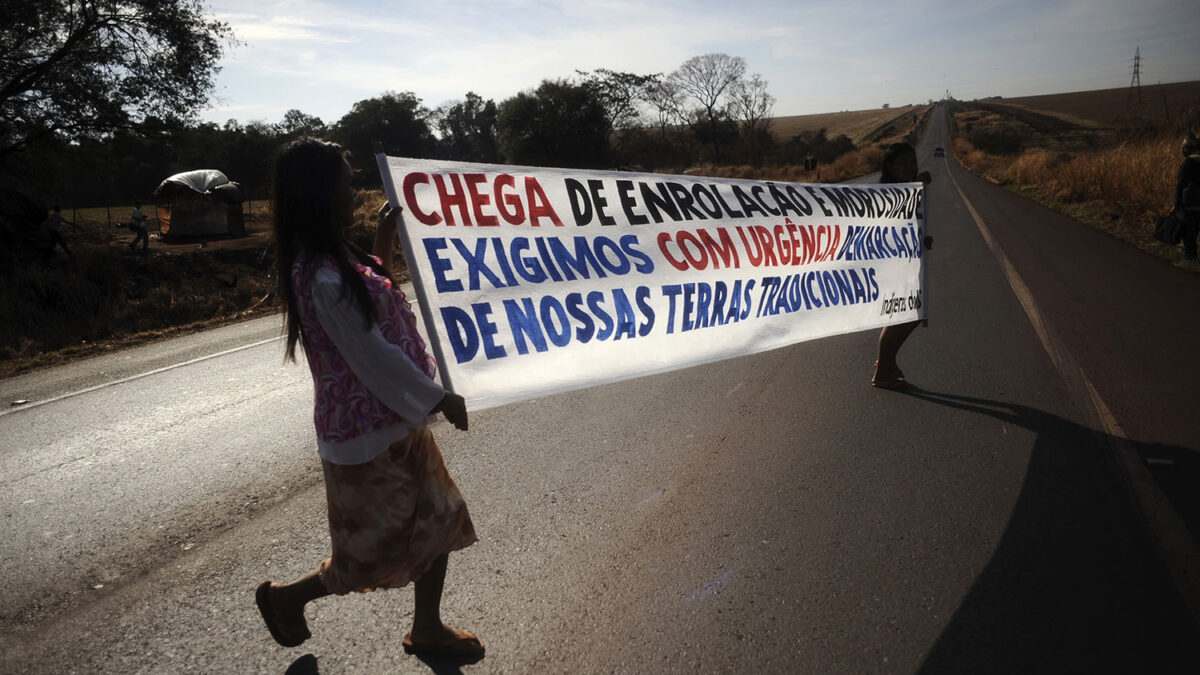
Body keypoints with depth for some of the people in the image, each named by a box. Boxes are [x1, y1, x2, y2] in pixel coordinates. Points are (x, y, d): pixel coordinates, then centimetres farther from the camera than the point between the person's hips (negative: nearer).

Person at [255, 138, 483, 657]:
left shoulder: (333, 258, 5)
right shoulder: (323, 278, -25)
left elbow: (371, 296, 23)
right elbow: (371, 355, -24)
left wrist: (383, 241, 13)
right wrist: (438, 398, -14)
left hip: (396, 420, 9)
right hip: (368, 435, -9)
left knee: (439, 518, 17)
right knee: (375, 552, 9)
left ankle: (427, 629, 34)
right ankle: (285, 596, 34)